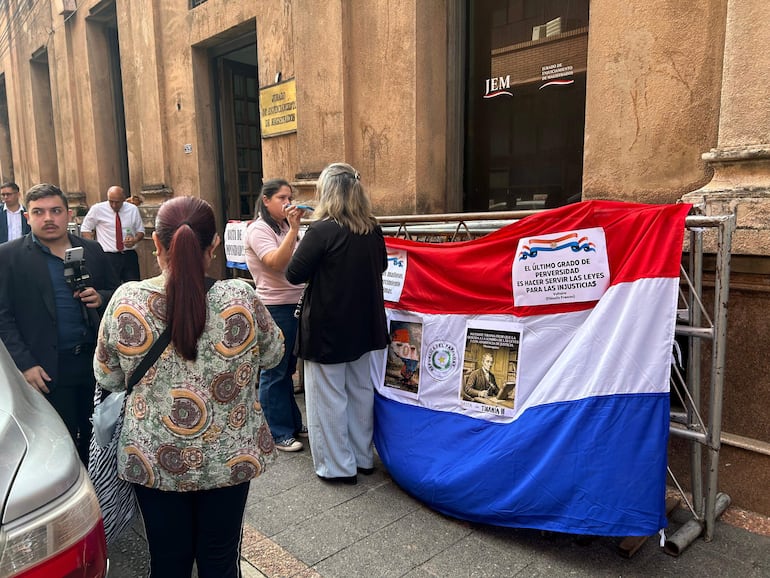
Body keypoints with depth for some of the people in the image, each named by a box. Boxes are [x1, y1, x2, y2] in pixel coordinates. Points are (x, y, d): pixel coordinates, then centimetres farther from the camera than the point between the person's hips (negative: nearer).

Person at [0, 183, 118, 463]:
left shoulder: (92, 250, 8)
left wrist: (100, 298, -9)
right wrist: (25, 365, -11)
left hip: (96, 359, 3)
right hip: (47, 369, -3)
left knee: (94, 435, 14)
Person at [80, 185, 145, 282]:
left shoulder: (133, 209, 5)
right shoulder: (97, 209, 0)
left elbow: (141, 231, 14)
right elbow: (85, 229, 10)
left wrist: (135, 240, -8)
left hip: (130, 256, 2)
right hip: (109, 256, -2)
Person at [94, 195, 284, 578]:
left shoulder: (125, 300, -15)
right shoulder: (240, 298, -20)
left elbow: (107, 378, 0)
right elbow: (272, 354, -1)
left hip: (153, 460, 1)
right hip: (230, 458, -1)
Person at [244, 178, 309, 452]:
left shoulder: (285, 228, 13)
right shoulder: (258, 229, -10)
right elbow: (277, 263, -27)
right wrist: (294, 228, -27)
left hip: (295, 306, 9)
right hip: (274, 308, -9)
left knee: (287, 370, 18)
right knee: (274, 373, 2)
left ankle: (293, 423, 31)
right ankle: (277, 433, 14)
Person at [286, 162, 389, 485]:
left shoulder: (322, 230, -18)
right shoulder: (372, 229, 1)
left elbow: (294, 274, -13)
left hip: (327, 328, -6)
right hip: (363, 325, 7)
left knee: (329, 398, 7)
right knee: (361, 391, 18)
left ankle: (338, 466, 18)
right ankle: (362, 457, 32)